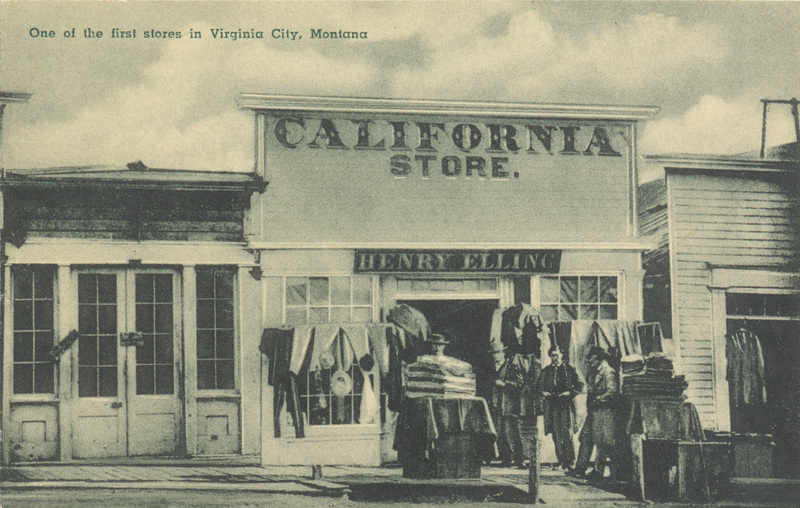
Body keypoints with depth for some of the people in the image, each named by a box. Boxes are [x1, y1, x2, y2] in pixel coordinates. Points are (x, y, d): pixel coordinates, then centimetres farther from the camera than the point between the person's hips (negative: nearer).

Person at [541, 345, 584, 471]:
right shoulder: (545, 371, 14)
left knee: (567, 434, -9)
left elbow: (580, 385, 6)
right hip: (552, 406, 3)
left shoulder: (570, 369, 4)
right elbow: (539, 386, 22)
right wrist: (543, 392, 1)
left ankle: (569, 463, -7)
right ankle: (561, 462, 9)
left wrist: (570, 393, -7)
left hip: (566, 405, -3)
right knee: (556, 435, 2)